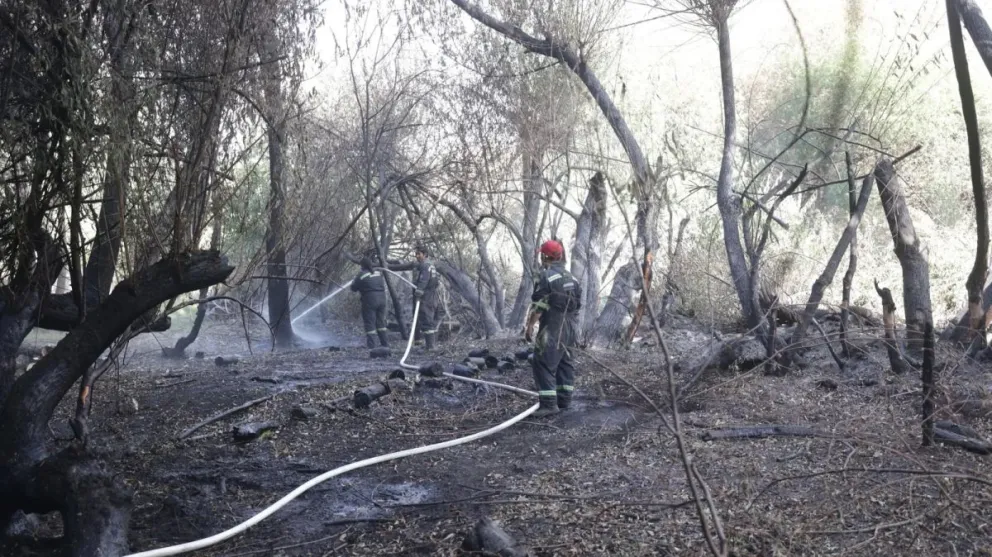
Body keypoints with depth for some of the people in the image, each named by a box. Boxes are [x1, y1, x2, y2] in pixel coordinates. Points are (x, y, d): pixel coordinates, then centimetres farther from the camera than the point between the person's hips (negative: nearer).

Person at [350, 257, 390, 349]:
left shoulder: (362, 275, -7)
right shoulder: (379, 273, 10)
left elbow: (354, 288, 0)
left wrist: (353, 282, 19)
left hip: (369, 301, -6)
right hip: (382, 299, 6)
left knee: (370, 323, -1)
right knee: (381, 322, 15)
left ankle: (371, 345, -5)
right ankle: (385, 344, 18)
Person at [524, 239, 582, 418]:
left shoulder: (546, 276, -13)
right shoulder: (571, 277, 13)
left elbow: (537, 305, -15)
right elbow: (577, 304, 17)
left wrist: (529, 326, -9)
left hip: (551, 330, -9)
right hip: (569, 328, 9)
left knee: (544, 365, -7)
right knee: (564, 363, 15)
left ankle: (549, 404, -13)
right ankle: (564, 400, 20)